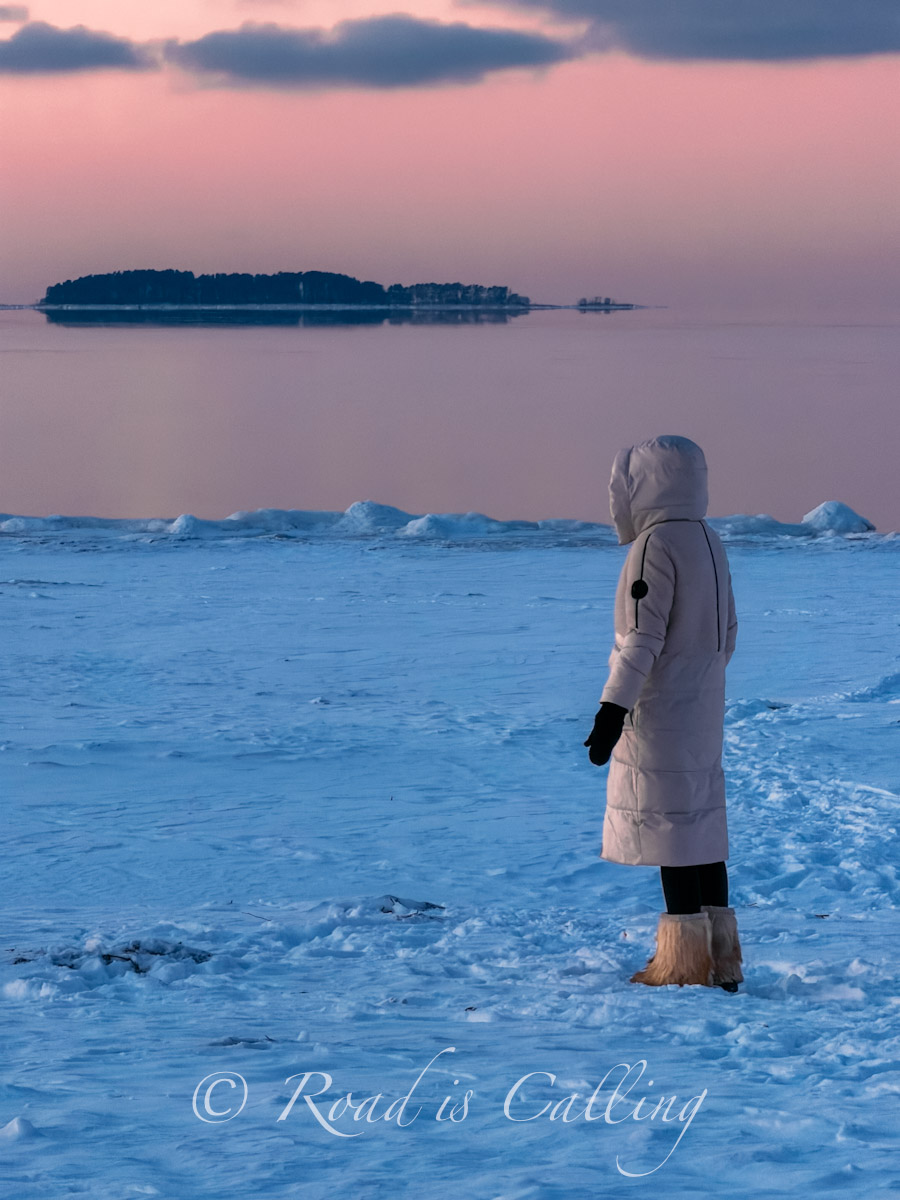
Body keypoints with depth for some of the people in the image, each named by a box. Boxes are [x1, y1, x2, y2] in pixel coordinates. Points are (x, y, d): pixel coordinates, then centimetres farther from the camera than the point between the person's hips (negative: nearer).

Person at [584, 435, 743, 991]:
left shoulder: (656, 544, -15)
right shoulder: (708, 541, 13)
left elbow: (642, 637, -20)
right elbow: (727, 631, 18)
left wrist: (613, 709, -21)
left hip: (659, 712, -9)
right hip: (703, 708, 9)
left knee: (668, 826, -5)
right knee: (703, 826, 11)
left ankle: (686, 961, -3)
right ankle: (721, 958, 13)